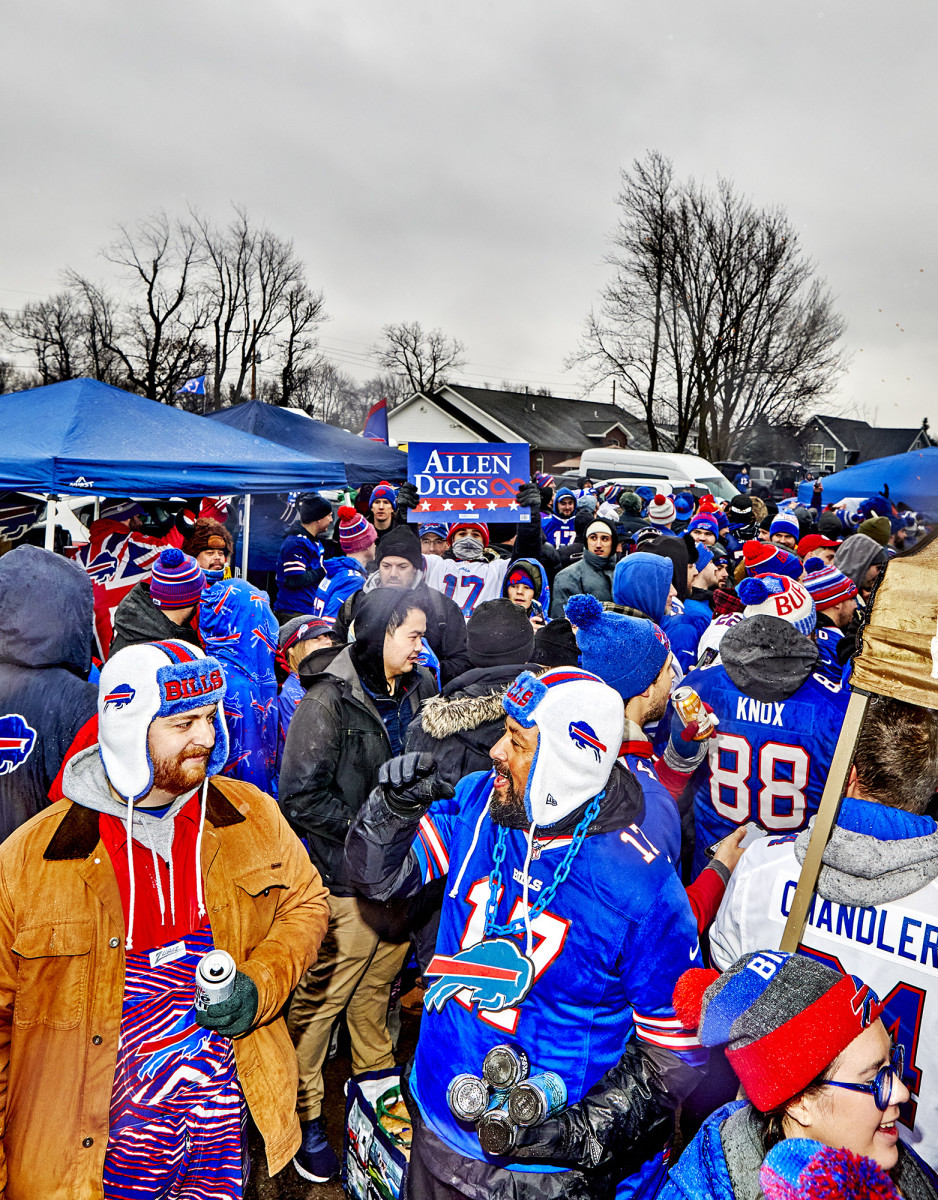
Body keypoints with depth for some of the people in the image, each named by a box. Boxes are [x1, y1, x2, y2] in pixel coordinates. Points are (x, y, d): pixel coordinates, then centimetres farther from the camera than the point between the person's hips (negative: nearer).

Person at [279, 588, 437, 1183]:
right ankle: (305, 1113, 28)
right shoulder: (328, 701, -16)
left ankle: (378, 1082, 44)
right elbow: (301, 798, -17)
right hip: (345, 882, -5)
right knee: (322, 998, 7)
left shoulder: (420, 692, 3)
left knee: (378, 987, 22)